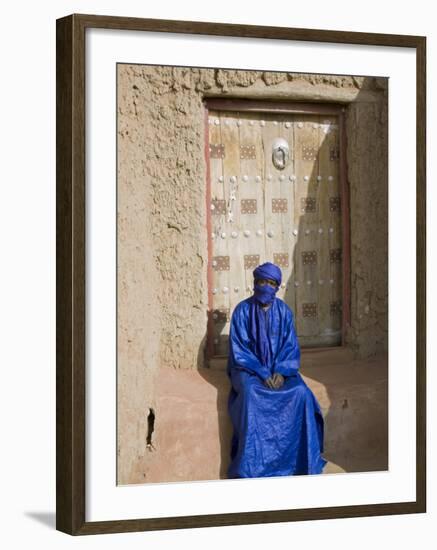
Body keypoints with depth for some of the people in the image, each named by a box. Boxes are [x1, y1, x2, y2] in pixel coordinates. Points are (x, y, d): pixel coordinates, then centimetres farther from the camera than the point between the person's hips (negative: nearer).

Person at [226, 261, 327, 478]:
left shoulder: (284, 311, 4)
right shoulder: (243, 310, -5)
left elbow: (290, 346, 3)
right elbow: (239, 349, -8)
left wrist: (280, 372, -16)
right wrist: (263, 374, -18)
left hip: (279, 368, 3)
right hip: (249, 368, -3)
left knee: (300, 392, -27)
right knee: (251, 394, -35)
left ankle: (304, 461, -19)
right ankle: (251, 466, -33)